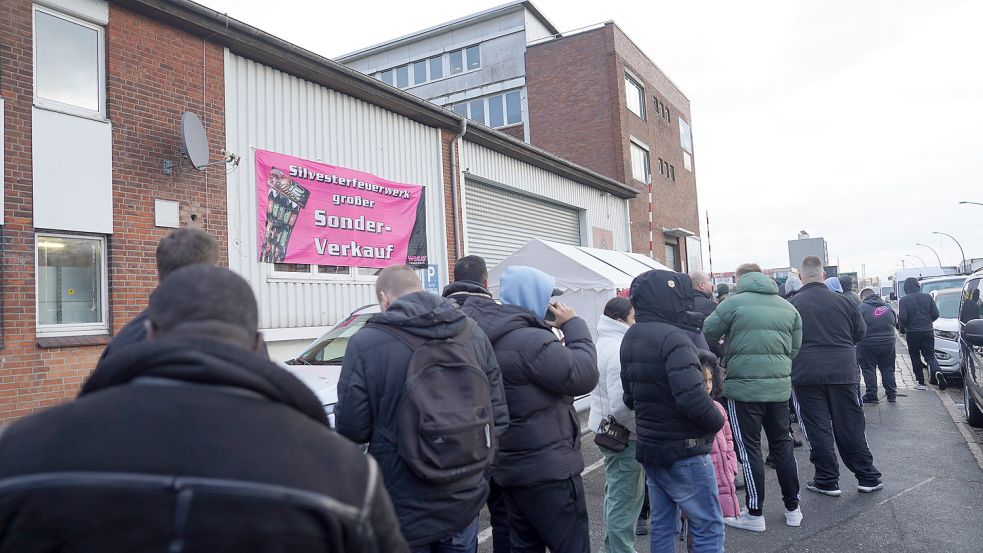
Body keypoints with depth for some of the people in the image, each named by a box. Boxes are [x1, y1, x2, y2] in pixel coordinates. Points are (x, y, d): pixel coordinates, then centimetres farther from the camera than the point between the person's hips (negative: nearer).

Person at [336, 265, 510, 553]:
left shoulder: (366, 343, -15)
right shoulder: (474, 334, -2)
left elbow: (351, 430, -11)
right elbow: (499, 417, 0)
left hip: (403, 511, -3)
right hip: (465, 502, 4)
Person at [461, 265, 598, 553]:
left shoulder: (493, 337, 11)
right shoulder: (528, 340, -22)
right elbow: (584, 375, -21)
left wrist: (558, 331, 6)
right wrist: (574, 325, -10)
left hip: (511, 465, 10)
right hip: (547, 467, -10)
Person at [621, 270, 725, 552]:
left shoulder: (630, 338, 7)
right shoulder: (672, 337, -21)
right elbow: (693, 398, -28)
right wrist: (717, 422, -12)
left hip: (649, 446, 8)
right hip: (683, 451, -8)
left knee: (661, 526, 17)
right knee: (709, 529, 5)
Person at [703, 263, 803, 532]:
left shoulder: (734, 303, -7)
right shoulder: (788, 307, 9)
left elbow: (705, 335, -3)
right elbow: (795, 349, 12)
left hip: (744, 386, -5)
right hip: (780, 386, 5)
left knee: (750, 448, 4)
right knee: (782, 444, 16)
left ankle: (754, 513, 11)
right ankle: (792, 508, 25)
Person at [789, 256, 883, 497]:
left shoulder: (792, 304, -8)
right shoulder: (843, 301, 1)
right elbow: (860, 333, 12)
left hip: (806, 375, -3)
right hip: (844, 371, 3)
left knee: (818, 429, 5)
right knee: (851, 427, 13)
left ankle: (827, 481, 11)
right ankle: (868, 478, 21)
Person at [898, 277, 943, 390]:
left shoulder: (904, 300, -9)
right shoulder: (928, 297, 2)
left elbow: (902, 318, -15)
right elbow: (935, 314, 2)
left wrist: (902, 330, 2)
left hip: (912, 333, -3)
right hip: (928, 332, 3)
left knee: (915, 358, 9)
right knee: (930, 356, 9)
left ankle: (921, 383, 11)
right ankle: (938, 371, -21)